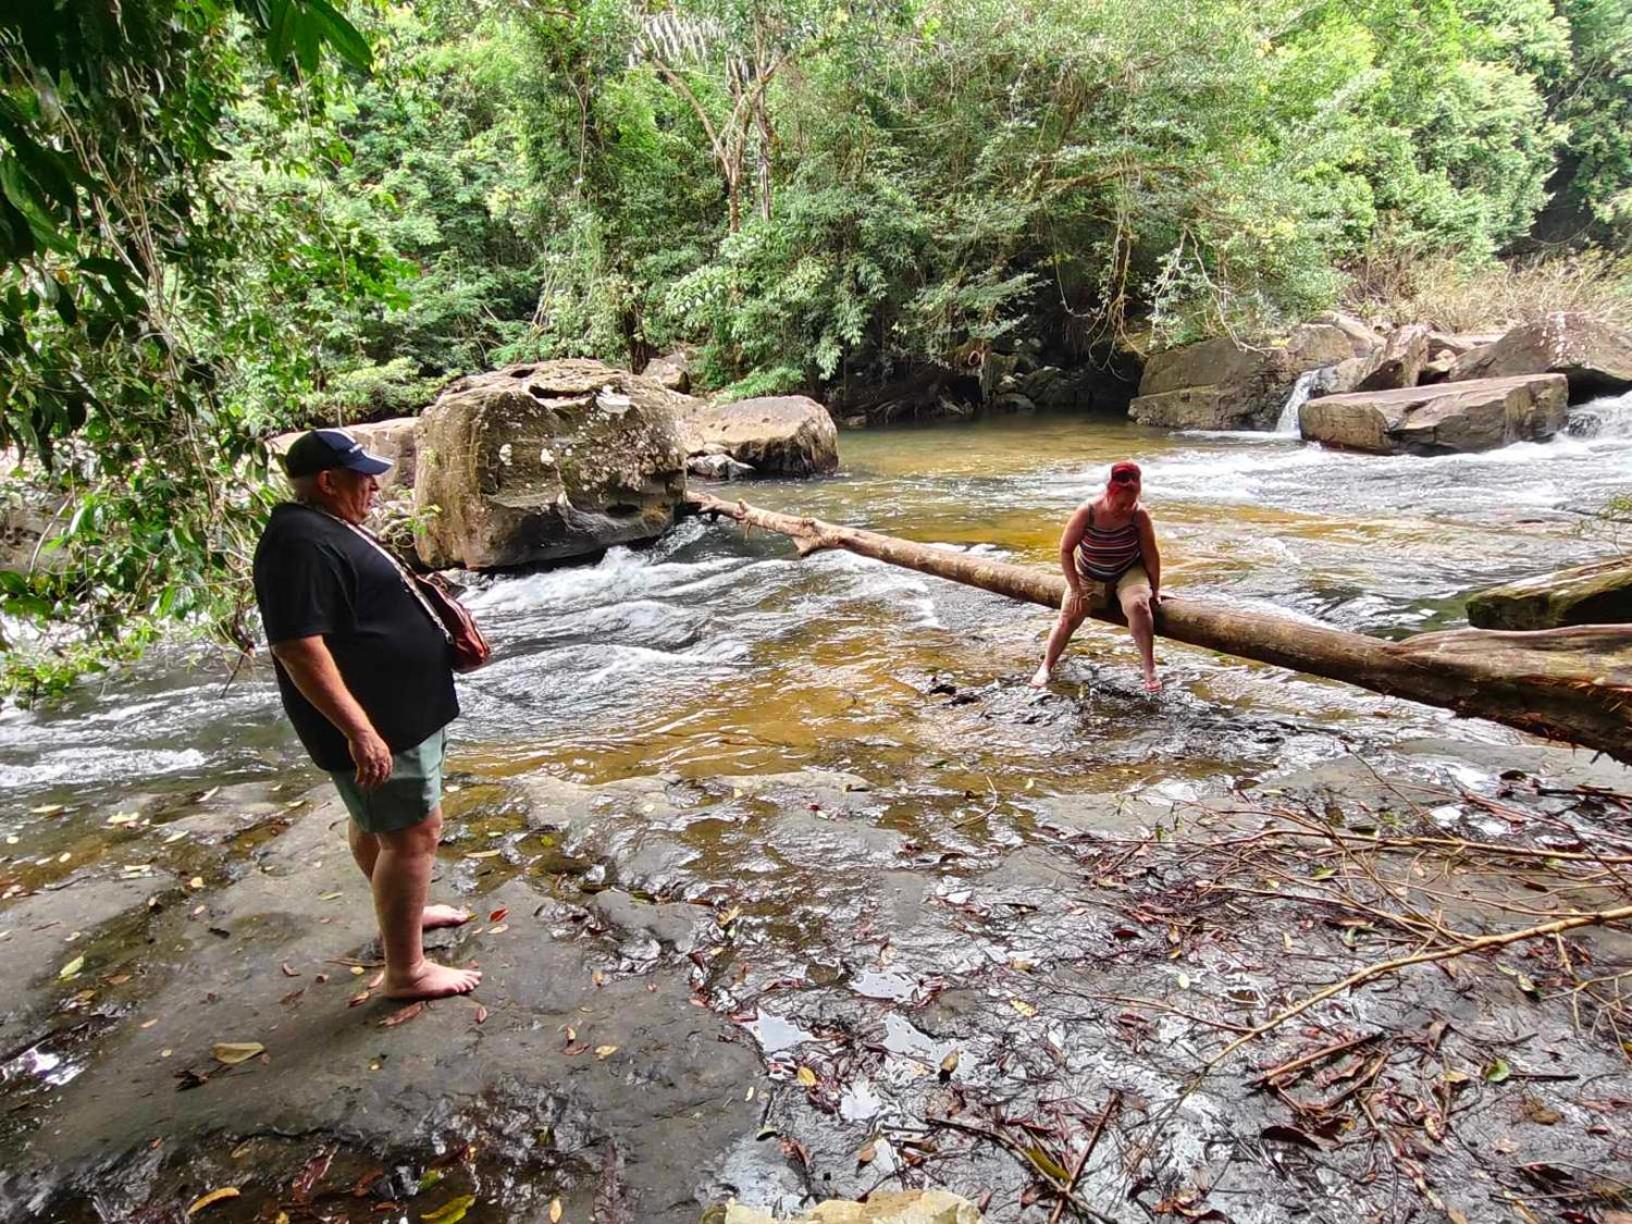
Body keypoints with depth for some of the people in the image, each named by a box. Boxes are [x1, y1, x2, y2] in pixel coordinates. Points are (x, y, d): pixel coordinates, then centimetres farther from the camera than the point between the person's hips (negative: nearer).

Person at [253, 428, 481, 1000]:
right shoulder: (301, 544, -23)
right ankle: (406, 970, 7)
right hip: (376, 724, -11)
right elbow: (298, 647, -29)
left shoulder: (326, 527, 12)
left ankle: (401, 910, 43)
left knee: (376, 819, 24)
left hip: (398, 709, 11)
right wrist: (358, 729, -31)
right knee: (413, 832, -4)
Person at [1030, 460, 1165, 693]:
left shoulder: (1140, 515, -24)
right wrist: (1075, 588, -17)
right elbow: (1065, 550, -17)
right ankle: (1046, 667, 13)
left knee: (1137, 605, -28)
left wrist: (1154, 590, -7)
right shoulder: (1086, 512, -26)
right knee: (1068, 618, -6)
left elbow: (1151, 556, -13)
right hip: (1088, 574, 1)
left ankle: (1149, 668, -18)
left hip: (1129, 572, -1)